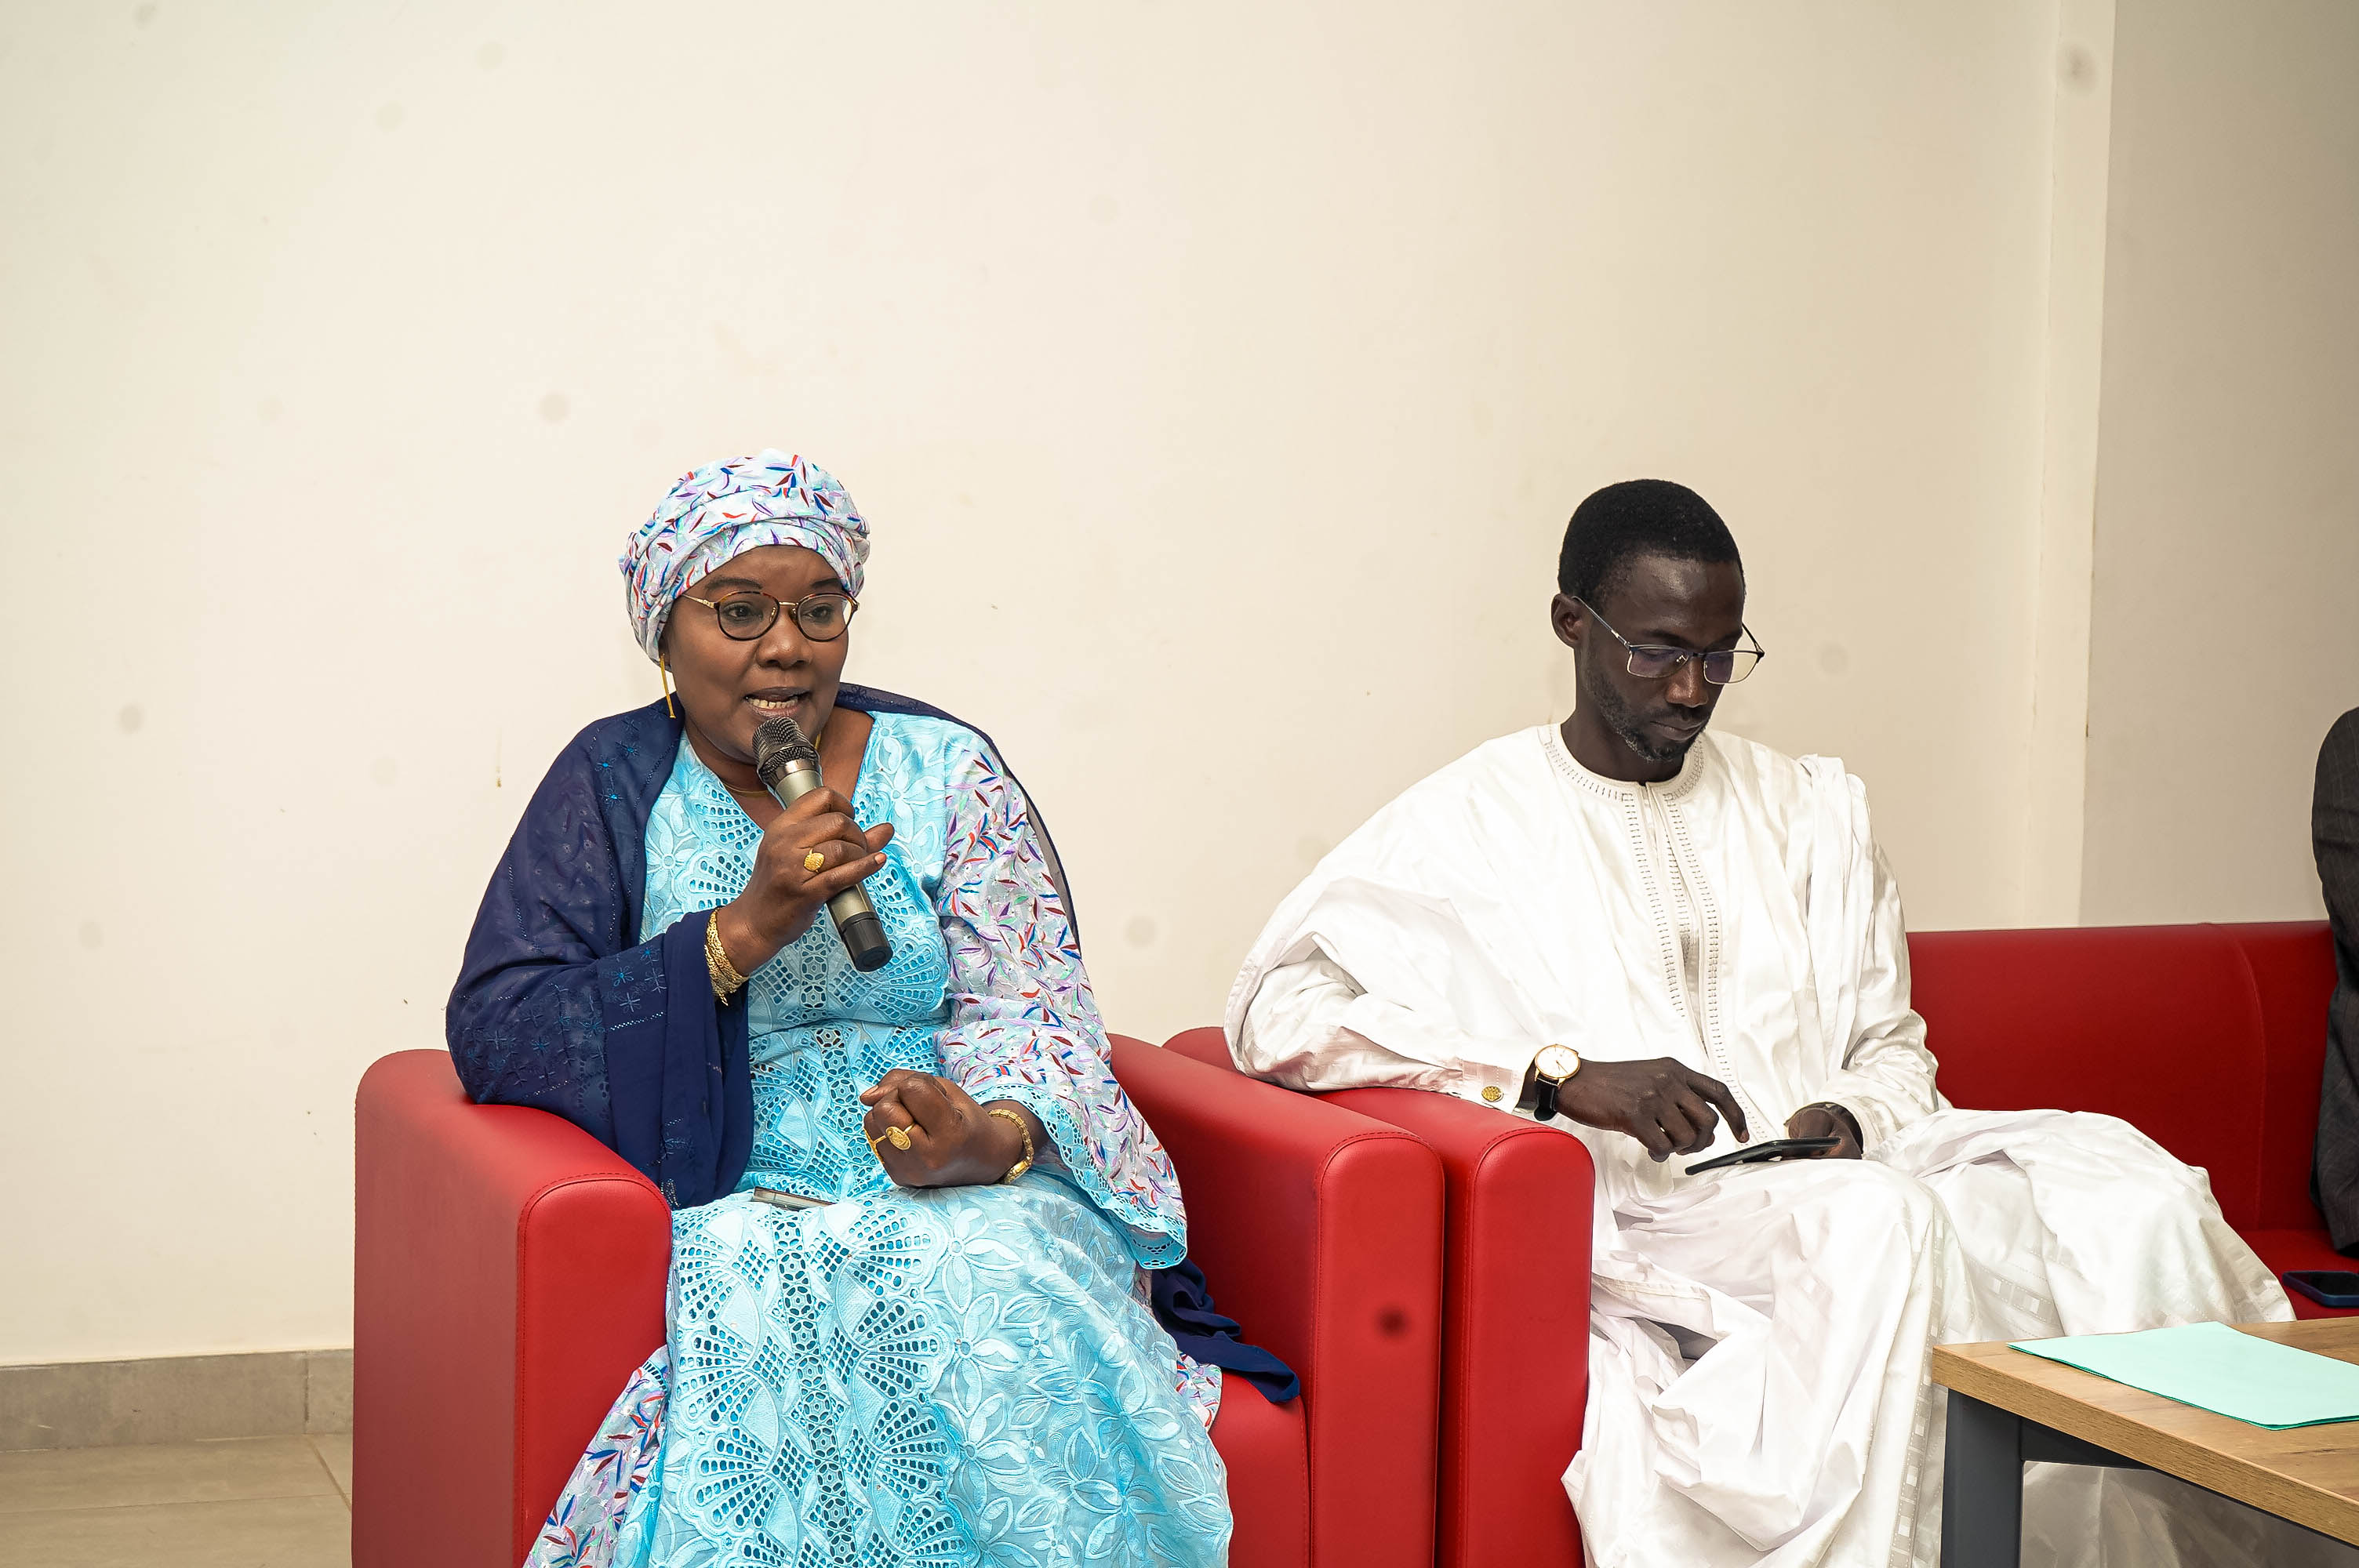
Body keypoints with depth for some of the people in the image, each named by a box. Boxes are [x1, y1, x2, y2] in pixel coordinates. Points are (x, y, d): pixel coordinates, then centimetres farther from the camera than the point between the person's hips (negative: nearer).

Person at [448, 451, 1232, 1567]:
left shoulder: (943, 769, 10)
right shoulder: (616, 784, 6)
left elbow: (1030, 1009, 3)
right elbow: (493, 1036, -4)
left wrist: (988, 1138, -21)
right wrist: (746, 931, -13)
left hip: (961, 1193, 2)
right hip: (730, 1206, -1)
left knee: (997, 1304, -32)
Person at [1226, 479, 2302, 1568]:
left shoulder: (1812, 812, 22)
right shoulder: (1471, 821, 5)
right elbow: (1276, 1007, -8)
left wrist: (1851, 1121, -1)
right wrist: (1561, 1074, -17)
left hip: (1842, 1188, 5)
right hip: (1639, 1225, -5)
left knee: (2135, 1193, -23)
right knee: (1879, 1229, -37)